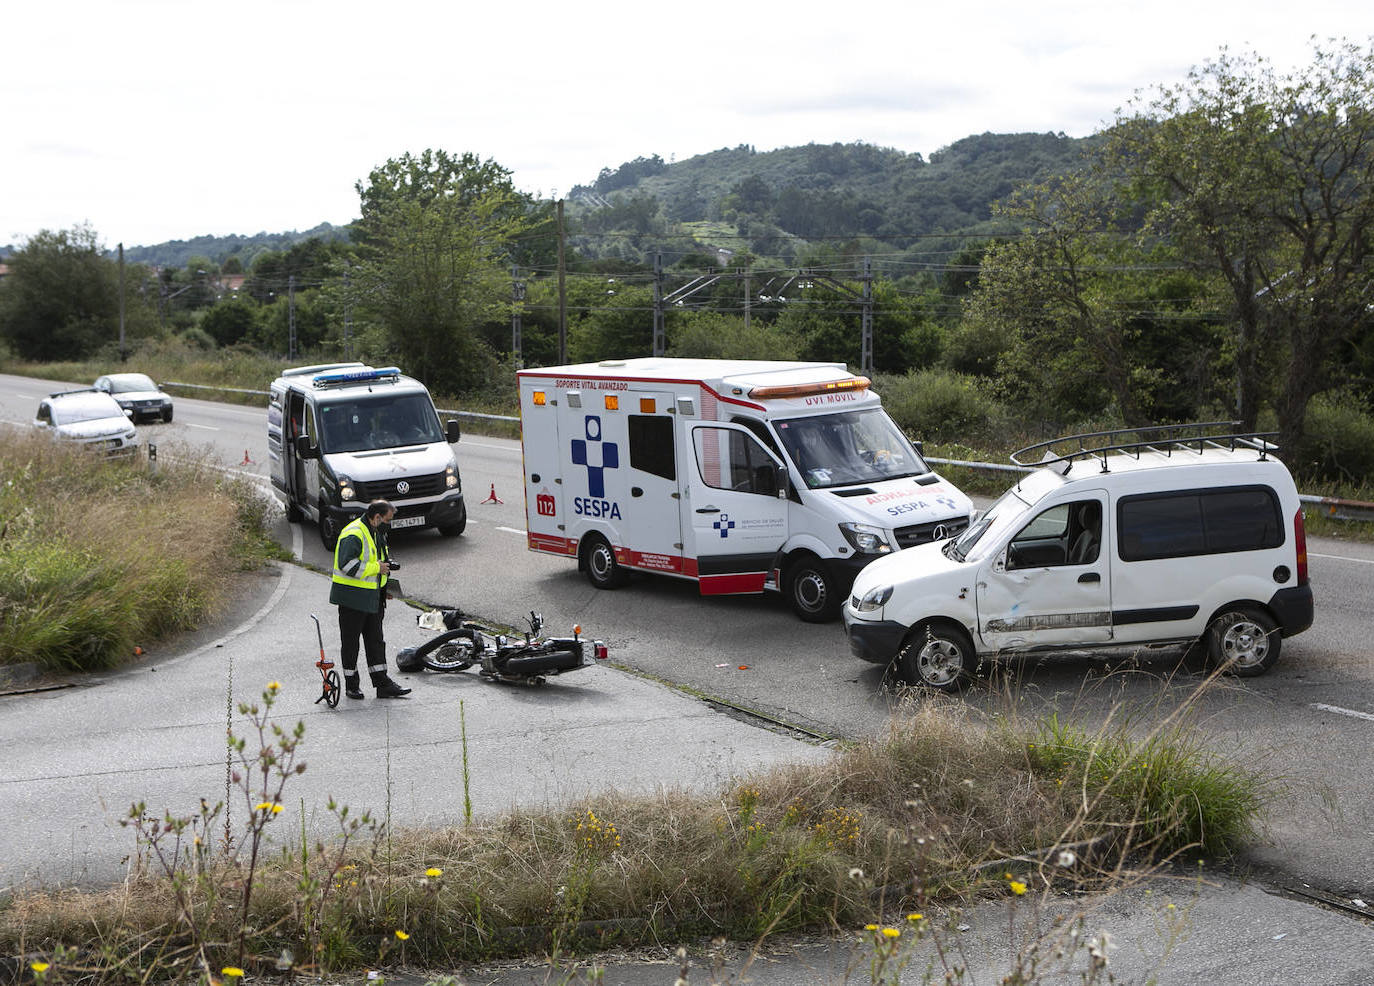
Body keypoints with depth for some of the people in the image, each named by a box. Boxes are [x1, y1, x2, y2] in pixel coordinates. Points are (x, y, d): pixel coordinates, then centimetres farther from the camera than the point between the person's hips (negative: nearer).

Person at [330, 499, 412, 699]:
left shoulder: (376, 533, 14)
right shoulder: (353, 535, -19)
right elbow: (347, 564, -27)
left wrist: (386, 564, 11)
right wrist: (376, 568, -22)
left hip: (372, 598, 9)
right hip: (352, 598, -9)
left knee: (375, 641, 9)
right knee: (350, 642, 3)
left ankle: (383, 684, 11)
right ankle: (351, 685, 13)